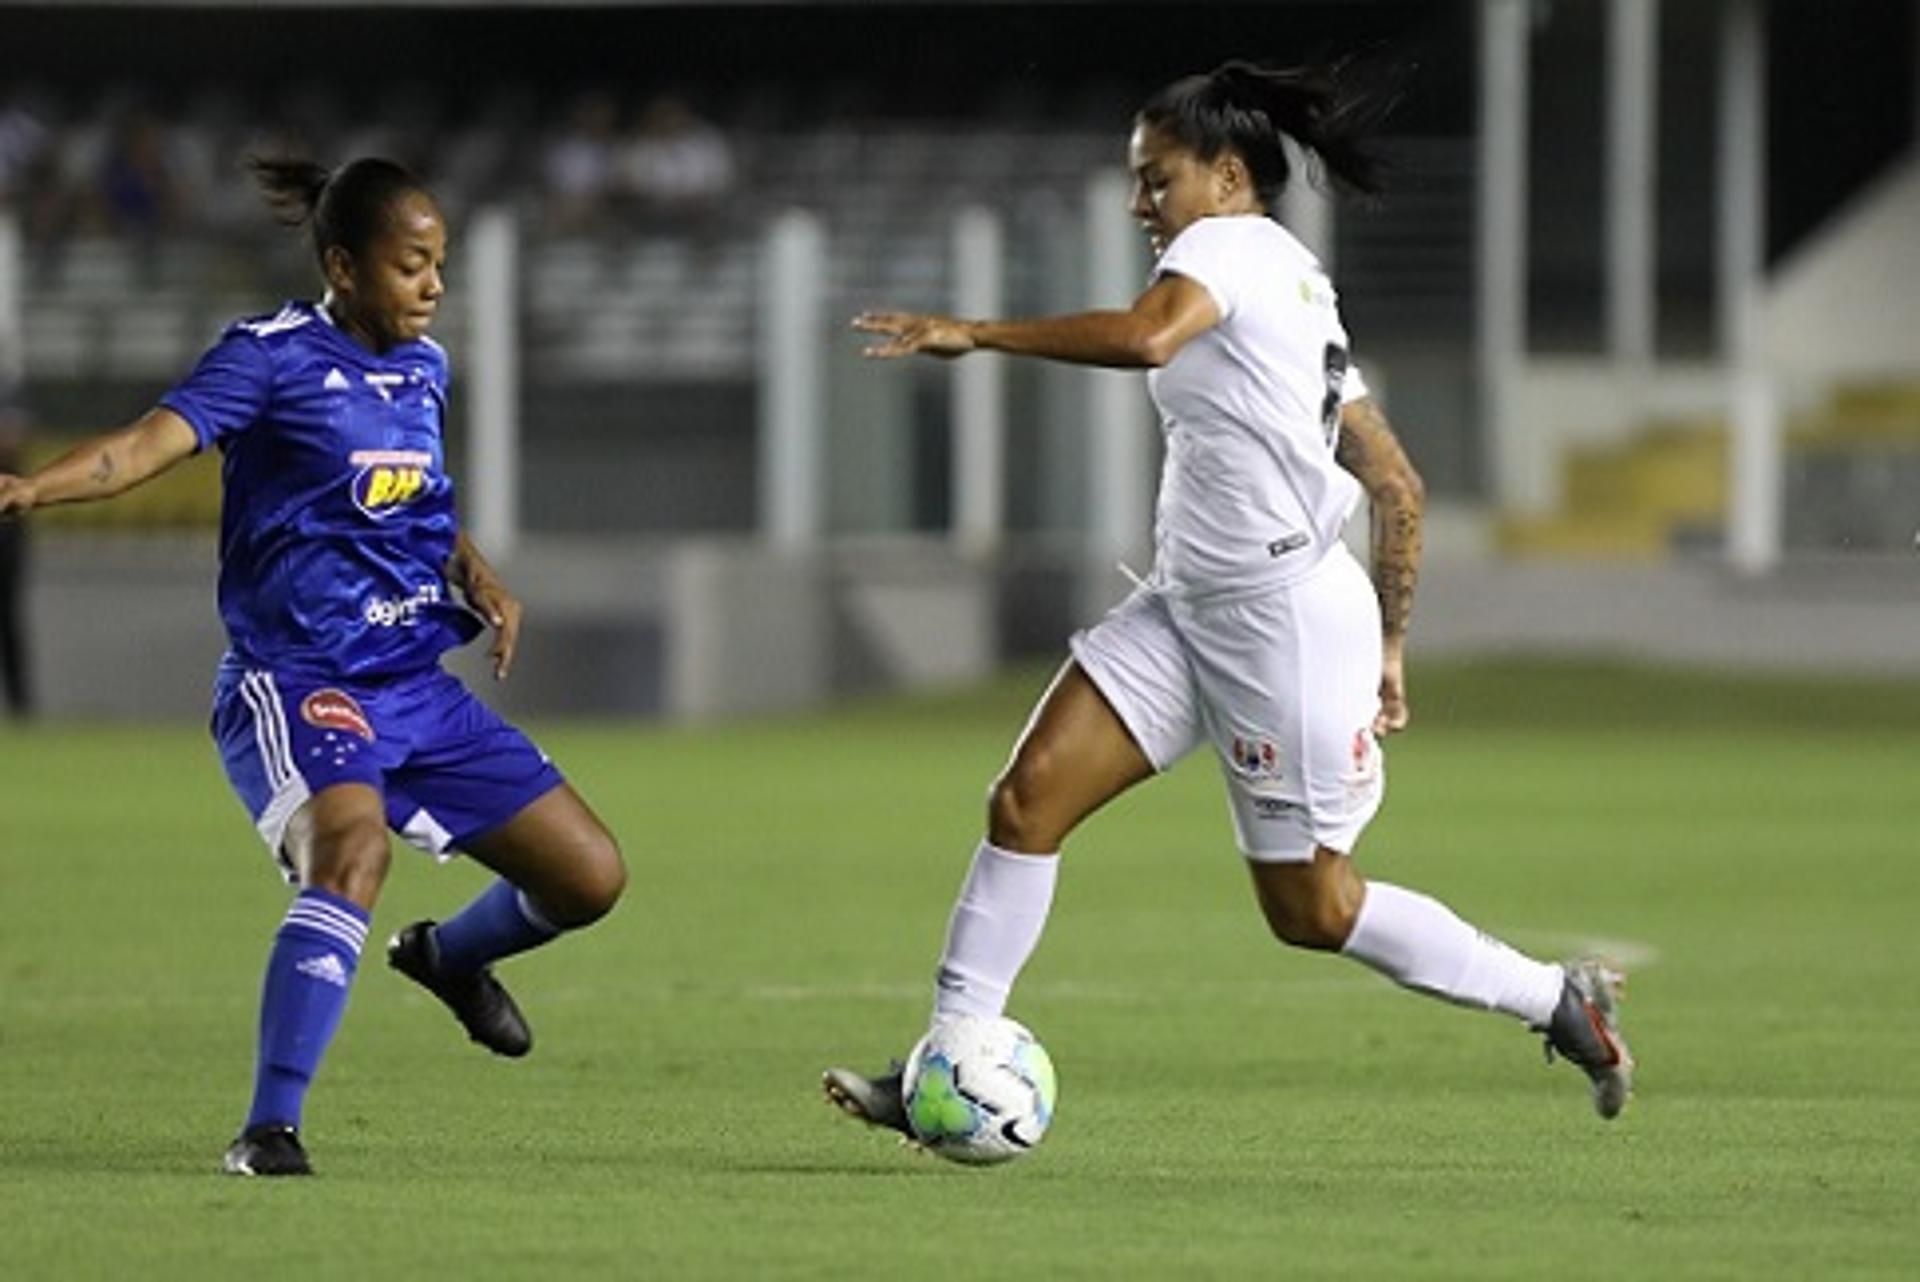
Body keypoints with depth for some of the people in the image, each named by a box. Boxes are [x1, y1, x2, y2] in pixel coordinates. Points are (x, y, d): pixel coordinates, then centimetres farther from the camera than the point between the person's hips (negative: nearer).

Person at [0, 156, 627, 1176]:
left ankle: (449, 955, 39)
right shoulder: (274, 357, -9)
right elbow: (157, 440, -25)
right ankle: (269, 1130, -33)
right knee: (353, 849, -36)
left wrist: (479, 580, 9)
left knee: (589, 876, 6)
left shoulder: (424, 369, 12)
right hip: (296, 681, -7)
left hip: (417, 688, 7)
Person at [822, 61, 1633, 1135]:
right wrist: (1388, 642, 22)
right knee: (1030, 796, -3)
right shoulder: (1301, 287, 17)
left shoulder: (1230, 245, -10)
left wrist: (974, 334, -28)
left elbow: (1145, 336, -34)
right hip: (1190, 605, 10)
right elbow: (1397, 487, 18)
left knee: (1310, 909, 2)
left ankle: (1557, 999, 17)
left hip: (1286, 615, -10)